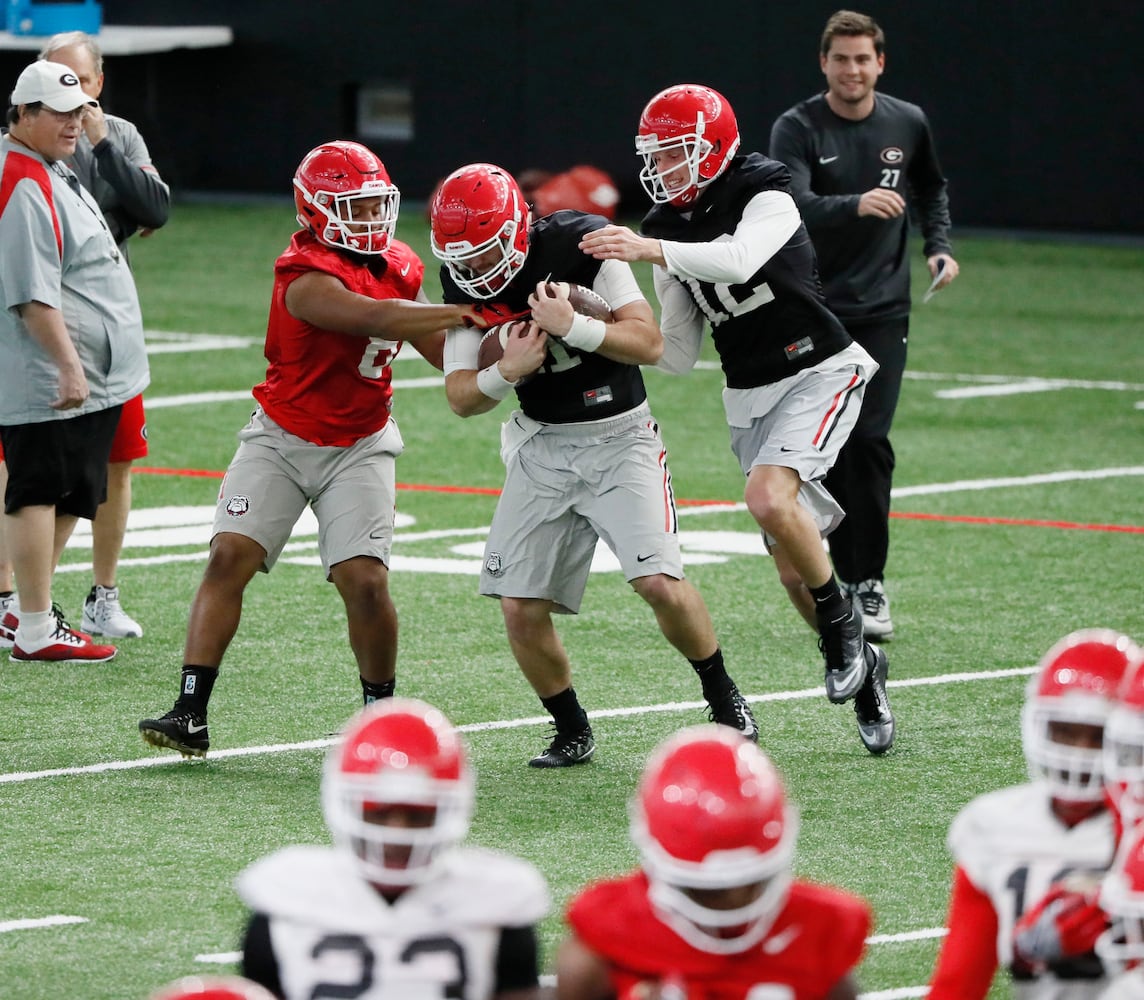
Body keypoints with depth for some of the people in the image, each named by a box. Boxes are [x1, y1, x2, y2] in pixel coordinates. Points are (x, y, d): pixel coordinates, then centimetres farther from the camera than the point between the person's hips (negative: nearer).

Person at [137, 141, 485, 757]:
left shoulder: (400, 268, 2)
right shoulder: (307, 277, -21)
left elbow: (445, 354, 11)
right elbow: (374, 318, -34)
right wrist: (469, 313, -33)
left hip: (359, 447, 3)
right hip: (282, 436, -3)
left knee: (366, 583, -10)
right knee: (230, 556, -14)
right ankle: (191, 713, -11)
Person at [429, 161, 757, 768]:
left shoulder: (581, 244, -17)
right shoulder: (465, 282, -5)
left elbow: (649, 342, -17)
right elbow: (461, 398, -5)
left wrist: (573, 326, -30)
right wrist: (506, 373, -25)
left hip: (618, 436, -4)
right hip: (543, 445, 4)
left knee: (658, 581, -19)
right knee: (521, 609, -6)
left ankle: (723, 698, 5)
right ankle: (572, 732, 15)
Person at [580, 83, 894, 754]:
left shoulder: (765, 199, -15)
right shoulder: (671, 227, 4)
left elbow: (738, 258, -39)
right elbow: (679, 354, 7)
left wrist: (650, 251, -49)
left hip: (817, 373, -7)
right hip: (749, 397, 7)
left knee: (770, 499, -31)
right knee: (793, 568, 5)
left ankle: (842, 621, -10)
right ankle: (862, 672, 25)